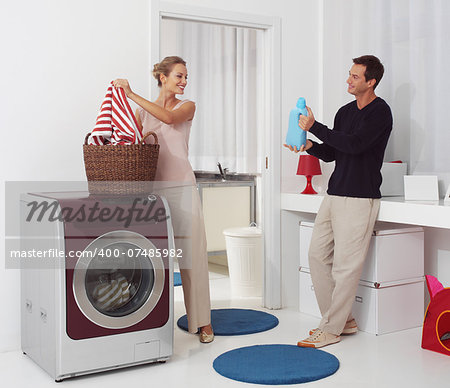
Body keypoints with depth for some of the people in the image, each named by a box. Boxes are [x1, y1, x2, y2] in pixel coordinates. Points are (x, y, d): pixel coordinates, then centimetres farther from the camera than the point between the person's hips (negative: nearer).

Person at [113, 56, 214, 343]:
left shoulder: (187, 107, 6)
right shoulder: (142, 111, 13)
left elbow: (169, 117, -16)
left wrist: (132, 95, -16)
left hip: (181, 187, -2)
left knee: (191, 253, -2)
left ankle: (202, 321, 7)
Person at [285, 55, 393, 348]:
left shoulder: (380, 112, -7)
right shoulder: (345, 112, 17)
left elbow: (354, 144, -21)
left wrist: (314, 126, -15)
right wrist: (309, 146, 1)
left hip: (359, 199, -8)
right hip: (334, 195, 8)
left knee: (345, 265, -5)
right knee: (318, 254, 7)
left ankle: (331, 329, 4)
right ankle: (343, 318, 18)